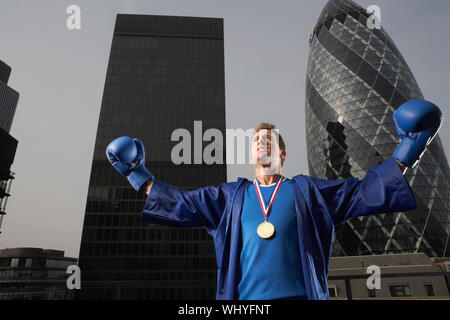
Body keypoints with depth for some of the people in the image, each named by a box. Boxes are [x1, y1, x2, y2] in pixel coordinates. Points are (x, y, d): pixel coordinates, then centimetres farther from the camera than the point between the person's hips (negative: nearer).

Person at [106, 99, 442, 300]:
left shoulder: (305, 191, 11)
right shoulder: (231, 195, 14)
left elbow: (362, 191, 8)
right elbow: (181, 202, 14)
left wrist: (404, 155, 2)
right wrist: (140, 176, 15)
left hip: (298, 293, 0)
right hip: (244, 296, 1)